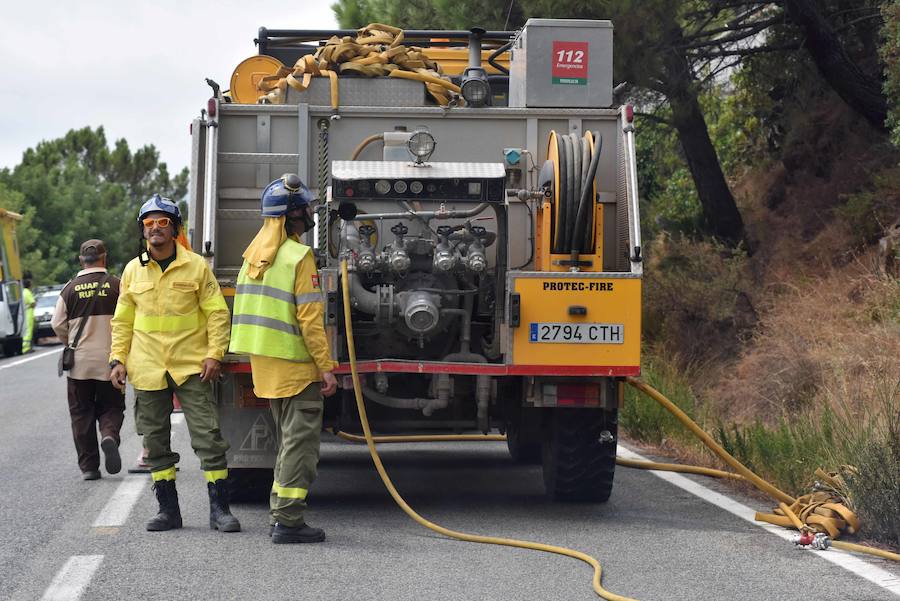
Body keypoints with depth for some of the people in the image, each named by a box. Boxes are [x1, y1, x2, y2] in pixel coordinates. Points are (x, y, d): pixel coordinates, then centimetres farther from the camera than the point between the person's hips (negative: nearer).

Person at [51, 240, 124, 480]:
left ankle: (88, 466, 7)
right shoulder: (116, 285, -5)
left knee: (82, 414, 10)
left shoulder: (70, 289, -1)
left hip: (79, 362, 1)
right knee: (111, 407, 11)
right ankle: (109, 436, -20)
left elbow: (58, 325, 2)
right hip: (109, 361, -1)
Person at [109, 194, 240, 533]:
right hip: (147, 370, 3)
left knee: (208, 436, -6)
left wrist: (214, 354, -9)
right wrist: (118, 359, 6)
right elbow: (122, 321, 15)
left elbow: (217, 313, 0)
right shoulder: (133, 270, 8)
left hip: (191, 367, -3)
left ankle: (219, 509, -1)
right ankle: (168, 509, 17)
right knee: (155, 441, 7)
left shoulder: (196, 266, 0)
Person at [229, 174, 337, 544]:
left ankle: (279, 514, 22)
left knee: (288, 439, 19)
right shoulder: (298, 256, -15)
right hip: (296, 364, -9)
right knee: (300, 441, -5)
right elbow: (309, 319, -18)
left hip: (265, 364, 9)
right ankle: (288, 521, -7)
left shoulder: (254, 254, 11)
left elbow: (246, 311, 16)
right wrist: (326, 367, -15)